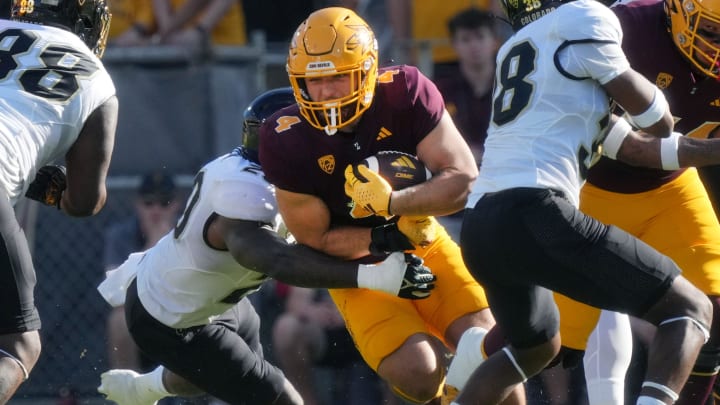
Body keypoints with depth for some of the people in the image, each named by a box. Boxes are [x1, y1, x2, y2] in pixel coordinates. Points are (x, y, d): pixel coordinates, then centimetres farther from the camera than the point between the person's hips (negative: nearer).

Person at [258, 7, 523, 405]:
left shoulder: (406, 92, -20)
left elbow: (466, 180, -21)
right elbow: (316, 239, -12)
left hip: (425, 242, 2)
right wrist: (390, 237, -25)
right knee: (418, 372, -21)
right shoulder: (287, 142, -21)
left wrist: (394, 201, -37)